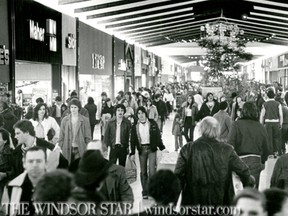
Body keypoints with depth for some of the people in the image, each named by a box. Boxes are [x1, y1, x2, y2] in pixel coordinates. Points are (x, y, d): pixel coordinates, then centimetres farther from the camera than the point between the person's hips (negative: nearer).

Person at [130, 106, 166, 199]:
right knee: (143, 172, 7)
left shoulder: (152, 123, 0)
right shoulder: (135, 126, 4)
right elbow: (133, 140, 6)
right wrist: (132, 153, 2)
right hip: (141, 149, 2)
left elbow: (158, 136, 4)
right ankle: (145, 192, 15)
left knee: (152, 170, -9)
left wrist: (162, 147, 2)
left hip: (151, 148, -2)